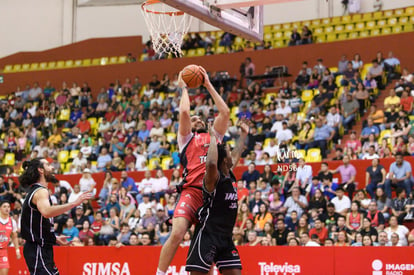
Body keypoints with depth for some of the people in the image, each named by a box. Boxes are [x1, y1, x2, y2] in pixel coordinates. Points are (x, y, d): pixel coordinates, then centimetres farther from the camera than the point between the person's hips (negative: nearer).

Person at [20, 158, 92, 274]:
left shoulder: (35, 191, 17)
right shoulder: (41, 191, -14)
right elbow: (46, 212, -38)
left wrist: (55, 238, 25)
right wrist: (74, 203, -39)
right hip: (38, 250, -11)